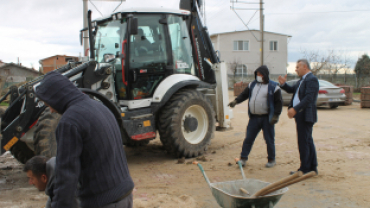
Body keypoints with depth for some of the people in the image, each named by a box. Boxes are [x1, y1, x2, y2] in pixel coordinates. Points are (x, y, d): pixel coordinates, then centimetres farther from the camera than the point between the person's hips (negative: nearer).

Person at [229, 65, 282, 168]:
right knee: (248, 138, 5)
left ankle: (271, 160, 20)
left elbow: (279, 102, -5)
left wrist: (276, 115, -12)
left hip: (267, 118, -4)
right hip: (254, 117, 4)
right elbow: (244, 94, 12)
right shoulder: (252, 85, 11)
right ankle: (243, 158, 14)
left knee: (269, 140, 5)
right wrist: (236, 101, -7)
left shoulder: (273, 87, -5)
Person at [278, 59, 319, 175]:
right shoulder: (303, 80, 18)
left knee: (304, 142, -5)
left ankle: (304, 169, 2)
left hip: (305, 116, -10)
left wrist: (295, 109, -30)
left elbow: (308, 98, -25)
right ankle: (312, 167, 24)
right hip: (301, 115, 10)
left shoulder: (311, 79, -15)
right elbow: (292, 90, 23)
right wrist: (283, 84, 5)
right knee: (308, 141, 15)